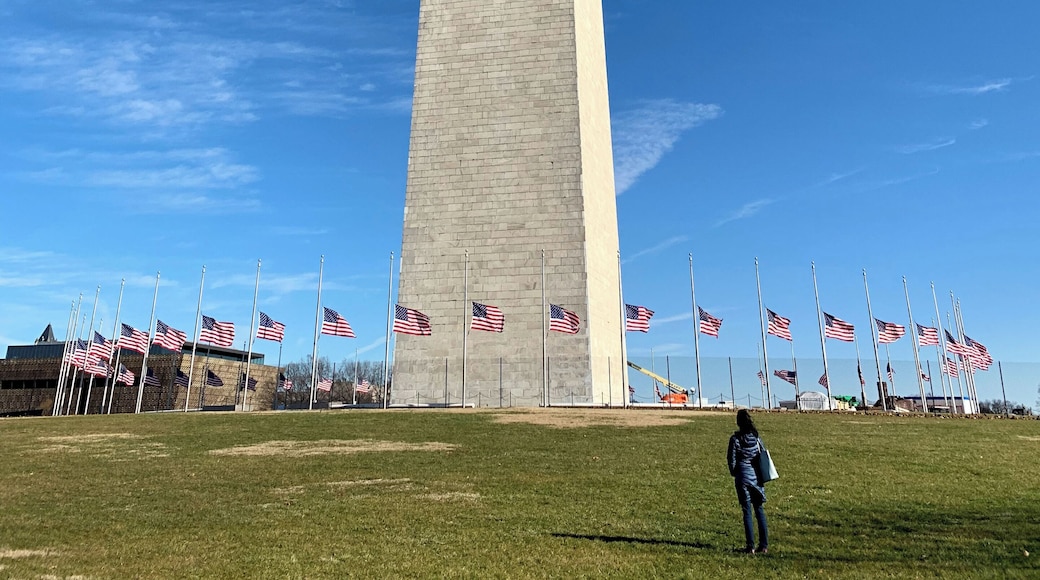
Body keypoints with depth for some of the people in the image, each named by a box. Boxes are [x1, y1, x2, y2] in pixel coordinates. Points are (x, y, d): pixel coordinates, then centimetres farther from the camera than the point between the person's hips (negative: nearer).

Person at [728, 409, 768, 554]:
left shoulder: (735, 438, -11)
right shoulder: (756, 437, 1)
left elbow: (732, 459, -8)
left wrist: (734, 473, 10)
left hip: (743, 477, -4)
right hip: (757, 476, 4)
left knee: (747, 511, 3)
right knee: (759, 509, 12)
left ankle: (750, 546, 6)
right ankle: (764, 545, 14)